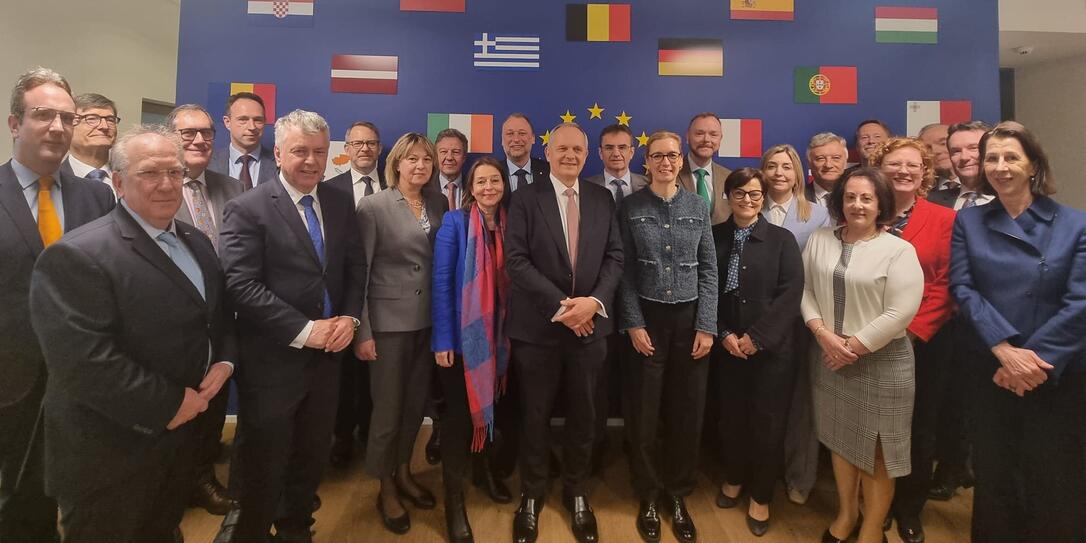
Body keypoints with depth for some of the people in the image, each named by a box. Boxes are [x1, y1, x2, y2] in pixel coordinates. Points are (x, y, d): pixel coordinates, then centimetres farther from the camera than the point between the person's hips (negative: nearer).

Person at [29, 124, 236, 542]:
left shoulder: (197, 242, 5)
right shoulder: (77, 255, -21)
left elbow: (221, 312, 11)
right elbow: (82, 360, -28)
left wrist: (225, 361, -7)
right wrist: (168, 404, -21)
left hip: (183, 432, 7)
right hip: (110, 452, -6)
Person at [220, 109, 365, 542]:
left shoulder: (340, 203, 6)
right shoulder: (247, 208, -10)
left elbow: (355, 268, 10)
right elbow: (242, 285, -17)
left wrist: (349, 317, -6)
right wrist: (303, 331, -19)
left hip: (328, 353, 5)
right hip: (272, 360, -5)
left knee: (313, 457, 19)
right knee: (264, 466, 11)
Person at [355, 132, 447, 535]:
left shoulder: (439, 203, 5)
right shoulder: (373, 206, -8)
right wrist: (361, 330, -12)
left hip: (429, 320, 4)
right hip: (389, 320, -4)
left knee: (416, 403, 15)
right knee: (387, 408, 7)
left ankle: (404, 473, 38)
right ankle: (386, 490, 28)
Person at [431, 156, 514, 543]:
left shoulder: (509, 225, 3)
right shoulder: (454, 222, -9)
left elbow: (510, 281, 5)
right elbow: (441, 282, -12)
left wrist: (510, 333, 3)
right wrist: (442, 339, -16)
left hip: (498, 335, 5)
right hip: (461, 334, -4)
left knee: (491, 404, 18)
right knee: (459, 412, 3)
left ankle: (484, 467, 42)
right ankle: (454, 496, 19)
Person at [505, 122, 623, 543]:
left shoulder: (603, 198, 7)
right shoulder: (526, 198, -2)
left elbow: (615, 256, 3)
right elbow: (516, 259, -10)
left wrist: (595, 300, -14)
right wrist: (560, 305, -17)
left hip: (590, 324, 3)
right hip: (539, 325, -2)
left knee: (583, 415, 15)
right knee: (535, 415, 12)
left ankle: (576, 492, 36)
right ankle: (531, 495, 33)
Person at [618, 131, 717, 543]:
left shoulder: (698, 207, 5)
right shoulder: (631, 207, 0)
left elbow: (708, 270, 4)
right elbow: (625, 270, -2)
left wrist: (707, 326, -3)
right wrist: (633, 324, -8)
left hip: (689, 318, 2)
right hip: (646, 318, -1)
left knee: (687, 413, 9)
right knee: (644, 413, 6)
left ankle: (678, 495, 29)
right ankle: (648, 496, 26)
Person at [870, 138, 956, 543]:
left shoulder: (944, 219, -2)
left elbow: (944, 286, -6)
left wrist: (911, 330, -16)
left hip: (923, 342, -1)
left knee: (919, 428, 12)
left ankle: (910, 510, 32)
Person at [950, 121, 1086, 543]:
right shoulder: (968, 222, 3)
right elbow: (963, 289, -7)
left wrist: (1035, 358, -15)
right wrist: (1005, 350, -17)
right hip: (991, 368, 1)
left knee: (1052, 478, 9)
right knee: (994, 474, 12)